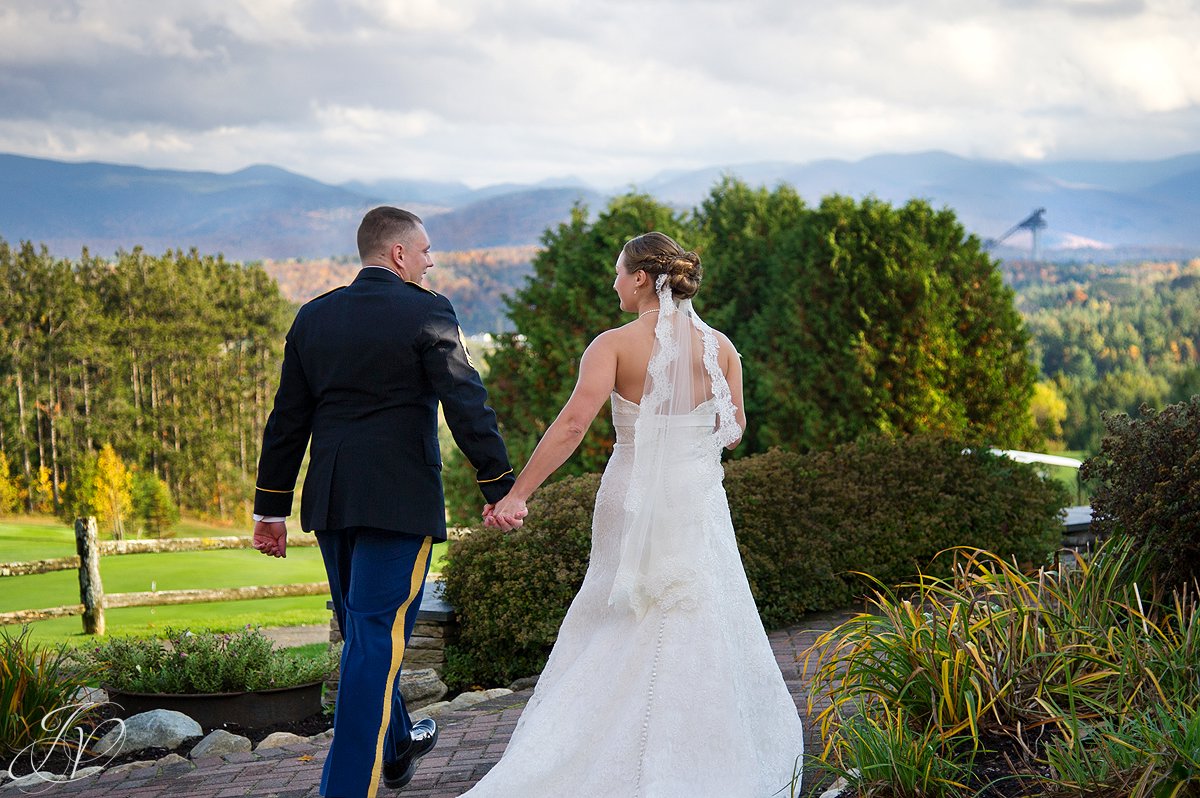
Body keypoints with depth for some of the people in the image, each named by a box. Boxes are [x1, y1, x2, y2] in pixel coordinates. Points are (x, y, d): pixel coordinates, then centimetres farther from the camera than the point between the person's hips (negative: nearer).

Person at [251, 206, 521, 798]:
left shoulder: (312, 317, 9)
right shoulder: (427, 312, -8)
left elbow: (286, 421, 11)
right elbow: (467, 405, -14)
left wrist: (271, 507, 16)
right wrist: (500, 487, -11)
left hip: (330, 503, 6)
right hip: (400, 501, -6)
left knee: (363, 632, 20)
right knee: (377, 641, -4)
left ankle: (396, 748, 40)